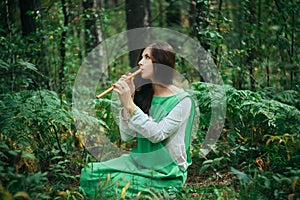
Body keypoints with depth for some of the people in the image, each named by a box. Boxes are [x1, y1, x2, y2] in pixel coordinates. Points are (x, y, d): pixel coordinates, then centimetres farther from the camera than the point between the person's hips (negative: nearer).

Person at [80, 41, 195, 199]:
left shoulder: (182, 100, -11)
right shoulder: (143, 94, 5)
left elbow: (157, 134, -22)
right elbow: (127, 136, 1)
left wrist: (129, 104, -22)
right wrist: (127, 99, -9)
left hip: (168, 172, -6)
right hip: (139, 161, 6)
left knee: (113, 184, -24)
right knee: (90, 173, -14)